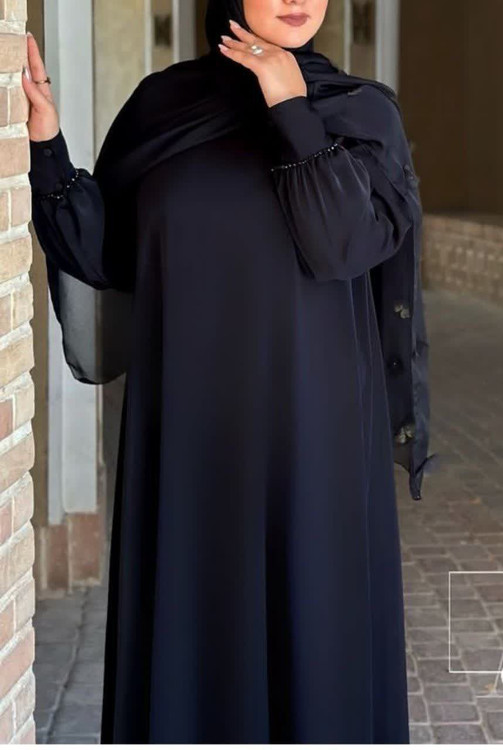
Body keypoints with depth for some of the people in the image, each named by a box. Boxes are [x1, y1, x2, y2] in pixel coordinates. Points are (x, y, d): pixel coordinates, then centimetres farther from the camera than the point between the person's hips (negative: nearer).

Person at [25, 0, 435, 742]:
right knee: (188, 621, 7)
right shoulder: (162, 102, 4)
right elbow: (102, 255, 1)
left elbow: (346, 244, -17)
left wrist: (291, 112, -18)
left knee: (314, 623, 5)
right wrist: (45, 140, -10)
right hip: (188, 426, 2)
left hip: (310, 426, -1)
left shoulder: (363, 111, -1)